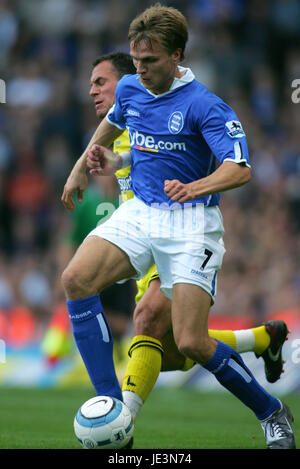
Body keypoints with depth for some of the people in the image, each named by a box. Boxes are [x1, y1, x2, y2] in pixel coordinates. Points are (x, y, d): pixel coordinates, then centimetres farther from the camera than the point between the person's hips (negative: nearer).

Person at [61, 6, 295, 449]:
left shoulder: (204, 105, -16)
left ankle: (272, 412, 11)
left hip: (190, 222, -6)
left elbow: (240, 168, -26)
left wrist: (194, 187, -43)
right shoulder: (129, 88, 5)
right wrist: (81, 167, 32)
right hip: (139, 212, 6)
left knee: (191, 344, -14)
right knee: (76, 280, -19)